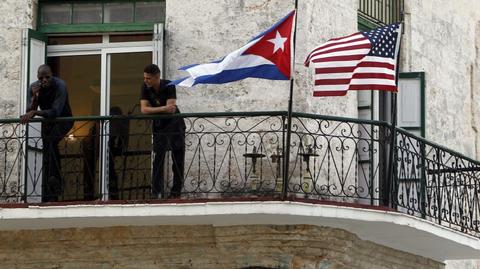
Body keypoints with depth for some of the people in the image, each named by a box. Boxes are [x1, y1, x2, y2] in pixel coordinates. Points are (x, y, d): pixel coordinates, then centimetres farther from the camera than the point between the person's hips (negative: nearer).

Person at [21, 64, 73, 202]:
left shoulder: (60, 85, -29)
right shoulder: (33, 88, -15)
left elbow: (56, 112, -37)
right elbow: (29, 112, -18)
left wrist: (34, 113, -45)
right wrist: (34, 98, -35)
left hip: (63, 119, -5)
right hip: (47, 121, 5)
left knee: (51, 140, -34)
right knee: (46, 155, -1)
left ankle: (55, 178, -36)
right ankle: (48, 197, -1)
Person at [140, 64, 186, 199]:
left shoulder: (168, 86, -20)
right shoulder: (145, 88, -10)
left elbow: (171, 109, -29)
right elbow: (143, 109, -19)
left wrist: (152, 109, -24)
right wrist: (163, 108, -31)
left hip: (174, 124, -3)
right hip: (158, 126, 3)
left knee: (177, 157, -3)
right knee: (158, 157, -3)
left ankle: (176, 191, 1)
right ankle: (157, 192, -3)